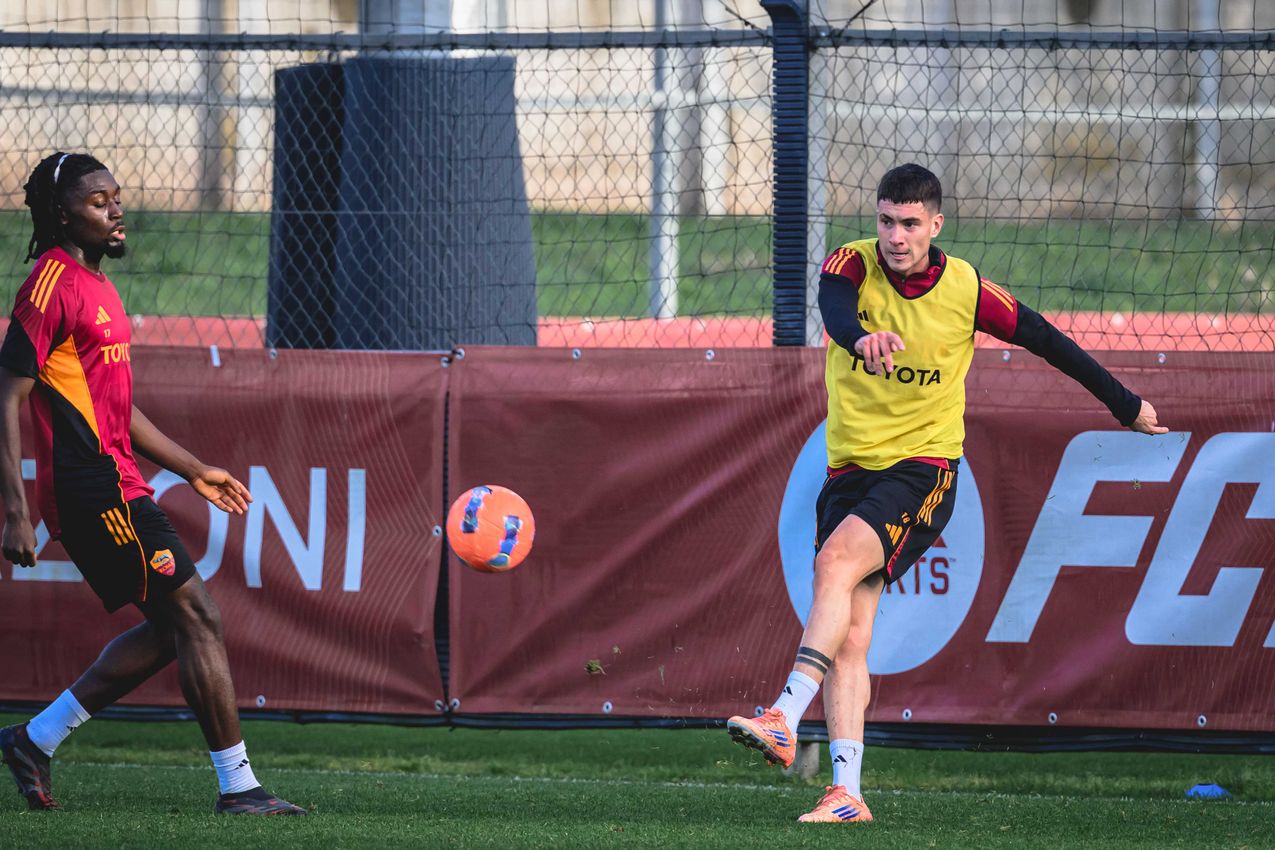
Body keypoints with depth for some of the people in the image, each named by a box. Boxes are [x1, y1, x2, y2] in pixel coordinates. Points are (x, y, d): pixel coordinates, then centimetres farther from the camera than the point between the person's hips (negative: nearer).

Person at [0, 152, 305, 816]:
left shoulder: (95, 284, 19)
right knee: (196, 617, -9)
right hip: (94, 490, -10)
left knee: (173, 627, 12)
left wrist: (194, 471, 27)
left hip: (114, 484, 10)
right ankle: (237, 785, -5)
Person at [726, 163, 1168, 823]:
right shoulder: (853, 263, -3)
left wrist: (1124, 404, 17)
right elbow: (834, 303, -28)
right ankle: (846, 793, -5)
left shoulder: (966, 290, -5)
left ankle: (784, 722, -38)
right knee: (848, 637, -5)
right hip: (851, 466, 3)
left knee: (836, 562, -29)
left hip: (923, 466, -3)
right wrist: (862, 335, -52)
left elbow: (1045, 341, 8)